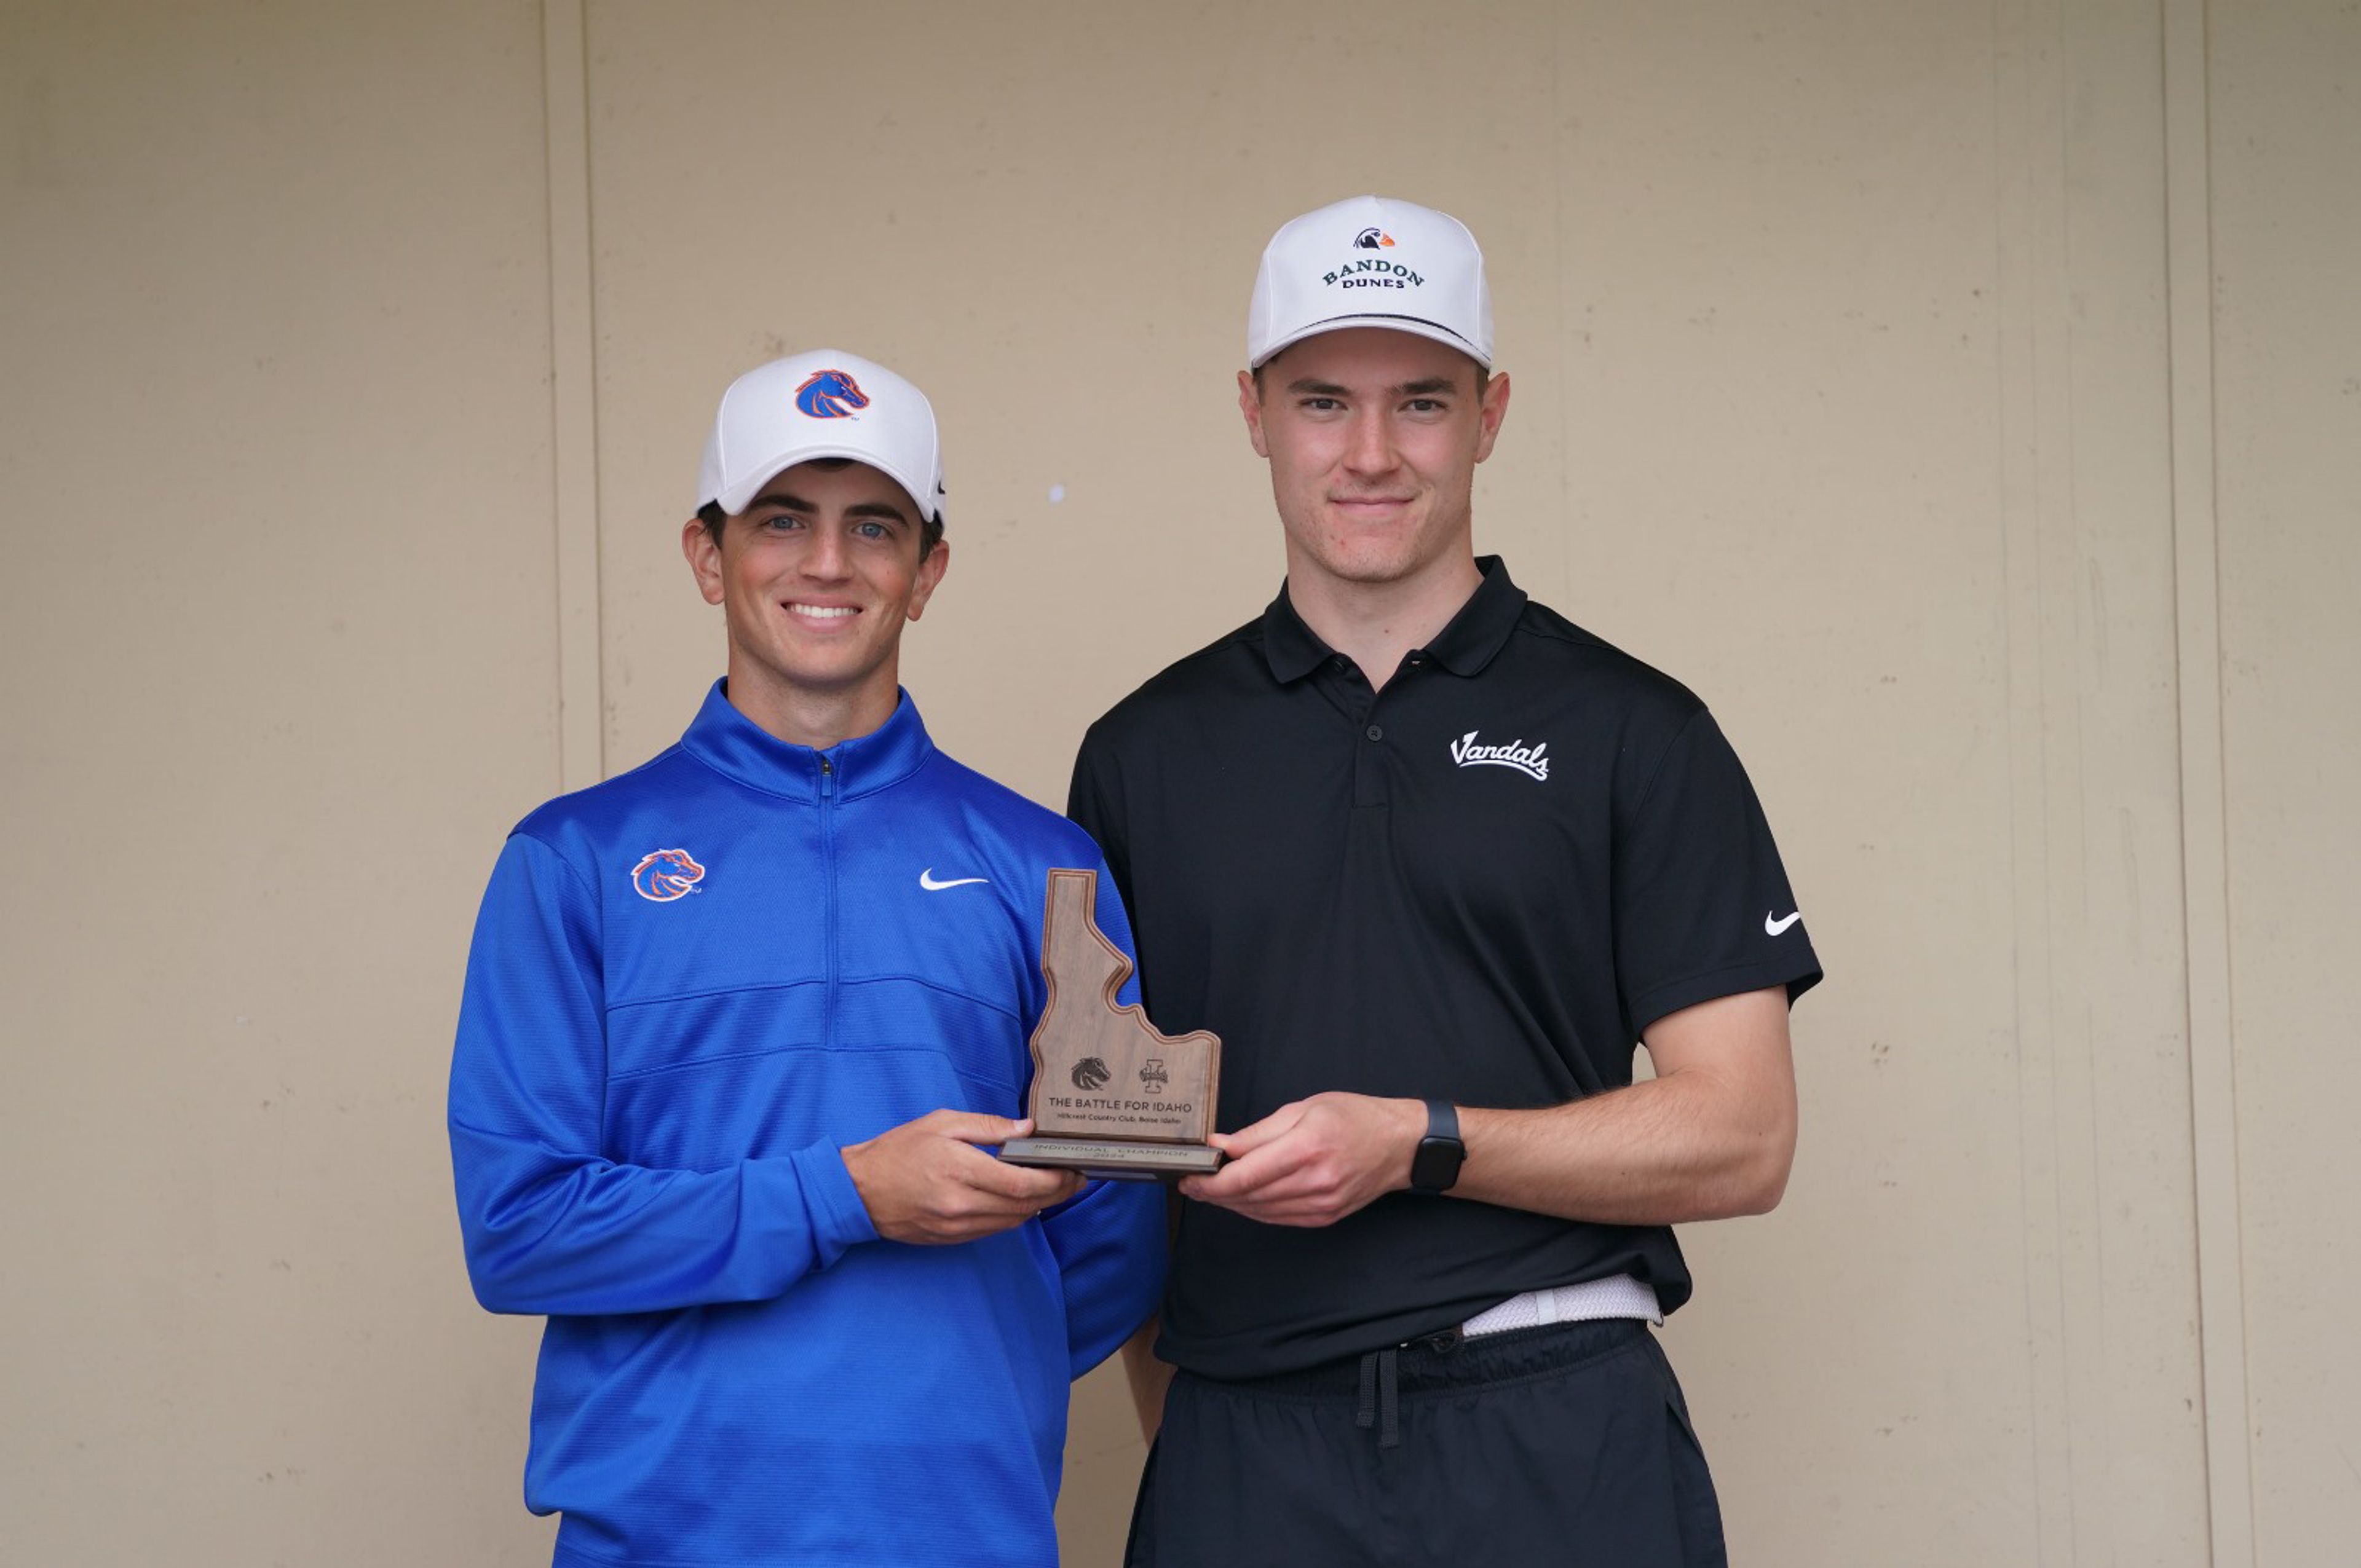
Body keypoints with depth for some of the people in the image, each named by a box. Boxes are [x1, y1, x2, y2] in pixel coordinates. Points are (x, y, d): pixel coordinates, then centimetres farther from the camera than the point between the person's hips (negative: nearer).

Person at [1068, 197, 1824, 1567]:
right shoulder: (1145, 754, 10)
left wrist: (1417, 1143, -15)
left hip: (1558, 1446, -2)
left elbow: (1741, 1138, -3)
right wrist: (1182, 1423, -1)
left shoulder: (1632, 731, 3)